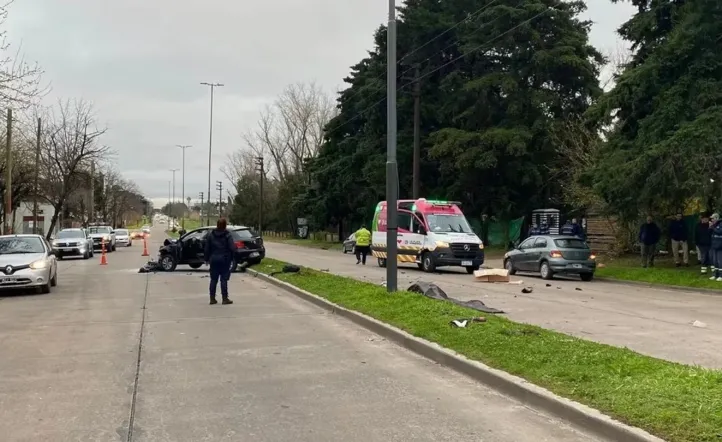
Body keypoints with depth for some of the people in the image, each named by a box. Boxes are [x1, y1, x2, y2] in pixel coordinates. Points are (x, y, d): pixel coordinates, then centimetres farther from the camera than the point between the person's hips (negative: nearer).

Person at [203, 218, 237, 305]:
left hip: (214, 259, 3)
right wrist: (232, 258, -2)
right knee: (224, 279, 0)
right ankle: (225, 299, 2)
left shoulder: (211, 235, 1)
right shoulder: (227, 235, -9)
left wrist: (207, 259, 11)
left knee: (213, 279, 9)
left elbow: (207, 248, 3)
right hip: (224, 259, -3)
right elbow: (232, 248, -16)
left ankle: (212, 299, 11)